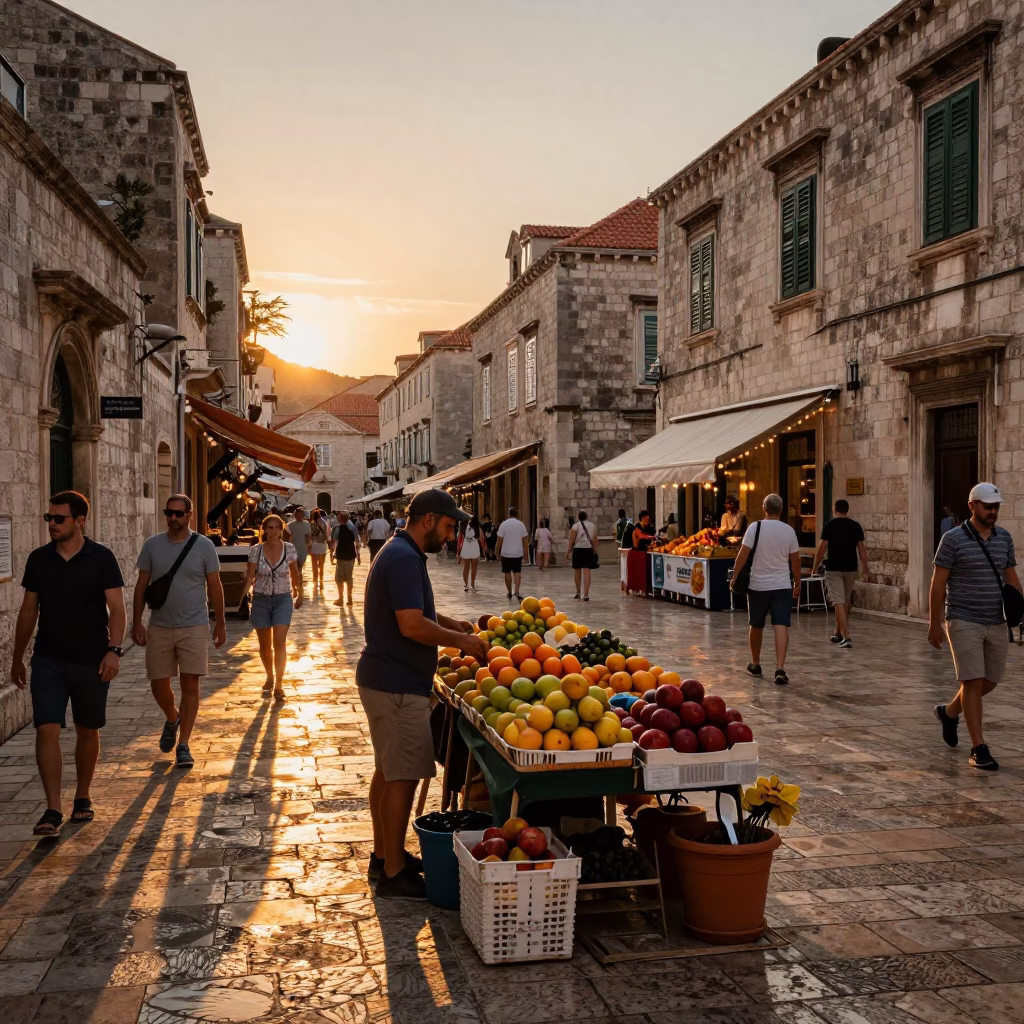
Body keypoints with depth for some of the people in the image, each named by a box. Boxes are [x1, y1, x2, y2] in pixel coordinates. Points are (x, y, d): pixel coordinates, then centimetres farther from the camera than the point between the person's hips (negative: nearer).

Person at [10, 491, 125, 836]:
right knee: (47, 730, -9)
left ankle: (82, 798, 27)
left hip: (91, 661, -2)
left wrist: (114, 649, -22)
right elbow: (28, 611, 10)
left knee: (87, 731, 10)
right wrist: (17, 658, 13)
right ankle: (53, 809, -7)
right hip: (48, 660, 2)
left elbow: (116, 608, -8)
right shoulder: (38, 559, 3)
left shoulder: (101, 558, -6)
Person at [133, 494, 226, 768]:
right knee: (158, 684, 6)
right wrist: (136, 622, 1)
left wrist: (220, 623, 4)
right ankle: (172, 719, 38)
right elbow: (141, 586, 6)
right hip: (159, 627, 2)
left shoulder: (204, 546, -3)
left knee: (190, 685, -3)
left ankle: (183, 745, 5)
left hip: (194, 627, -2)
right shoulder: (152, 545, 2)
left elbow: (214, 587, 3)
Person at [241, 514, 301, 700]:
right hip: (261, 600, 1)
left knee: (280, 643, -10)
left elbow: (294, 573, 9)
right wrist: (240, 598, -18)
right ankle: (270, 677, 34)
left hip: (283, 600, -1)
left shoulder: (289, 549, -6)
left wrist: (298, 592, 18)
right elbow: (249, 577, -6)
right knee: (264, 645, 11)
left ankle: (279, 685, -6)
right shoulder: (256, 550, -7)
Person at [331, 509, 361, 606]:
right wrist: (358, 554, 15)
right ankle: (349, 598, 17)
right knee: (349, 577, 15)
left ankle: (340, 598, 9)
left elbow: (333, 543, -17)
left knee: (339, 578, 7)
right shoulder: (353, 527, 4)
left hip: (341, 556, -5)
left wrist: (331, 554, -9)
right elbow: (357, 542, 7)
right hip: (351, 555, 5)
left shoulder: (336, 529, -11)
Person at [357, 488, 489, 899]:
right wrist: (463, 641, -15)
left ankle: (384, 856, 29)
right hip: (397, 686, -11)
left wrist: (449, 623, 13)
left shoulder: (400, 553, 14)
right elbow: (412, 626, -27)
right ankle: (393, 873, 4)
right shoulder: (405, 558, -20)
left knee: (387, 771, 18)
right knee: (403, 776, -4)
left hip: (383, 680, 11)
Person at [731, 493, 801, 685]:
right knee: (781, 626, -6)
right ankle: (780, 668, -18)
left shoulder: (755, 527, -6)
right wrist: (797, 584, 17)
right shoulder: (789, 530, 1)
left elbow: (743, 555, -9)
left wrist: (734, 577, 0)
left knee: (756, 626, 15)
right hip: (782, 586, 1)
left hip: (758, 585, 0)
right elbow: (795, 560, 6)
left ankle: (755, 664, 29)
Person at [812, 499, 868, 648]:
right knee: (846, 601, 18)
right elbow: (861, 549, 3)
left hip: (834, 569, -4)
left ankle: (846, 637, -15)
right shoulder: (855, 526, 3)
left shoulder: (829, 525, -7)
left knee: (839, 602, -5)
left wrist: (815, 567, 0)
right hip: (851, 568, 4)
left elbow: (822, 548, -9)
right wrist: (865, 567, 12)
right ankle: (838, 633, 29)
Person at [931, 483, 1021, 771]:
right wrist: (934, 624, -8)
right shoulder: (953, 539, -8)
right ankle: (979, 749, -2)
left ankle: (949, 712, 39)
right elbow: (938, 584, -7)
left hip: (997, 624, 6)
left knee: (989, 681, 13)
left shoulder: (1004, 538, 8)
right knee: (973, 682, -8)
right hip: (964, 623, -6)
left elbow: (1011, 577, 15)